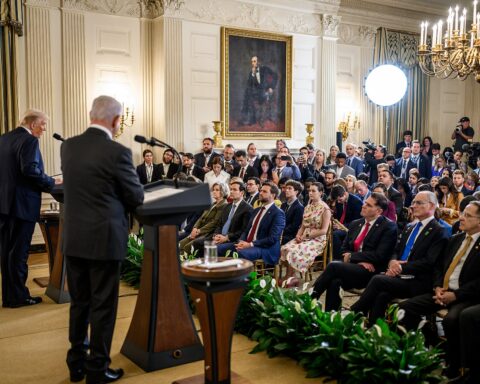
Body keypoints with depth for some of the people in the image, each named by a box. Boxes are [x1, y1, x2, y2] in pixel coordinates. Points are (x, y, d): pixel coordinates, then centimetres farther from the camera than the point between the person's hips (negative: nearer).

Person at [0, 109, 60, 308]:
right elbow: (31, 170, -24)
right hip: (22, 203, -9)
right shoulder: (29, 140, -12)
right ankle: (18, 296, 7)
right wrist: (52, 183, -12)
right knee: (19, 252, -1)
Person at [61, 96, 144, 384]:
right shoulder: (117, 152, -17)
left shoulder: (68, 146, 2)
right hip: (105, 239, -6)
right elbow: (137, 197, -7)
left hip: (74, 238, 6)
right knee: (103, 305, 6)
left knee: (79, 303, 18)